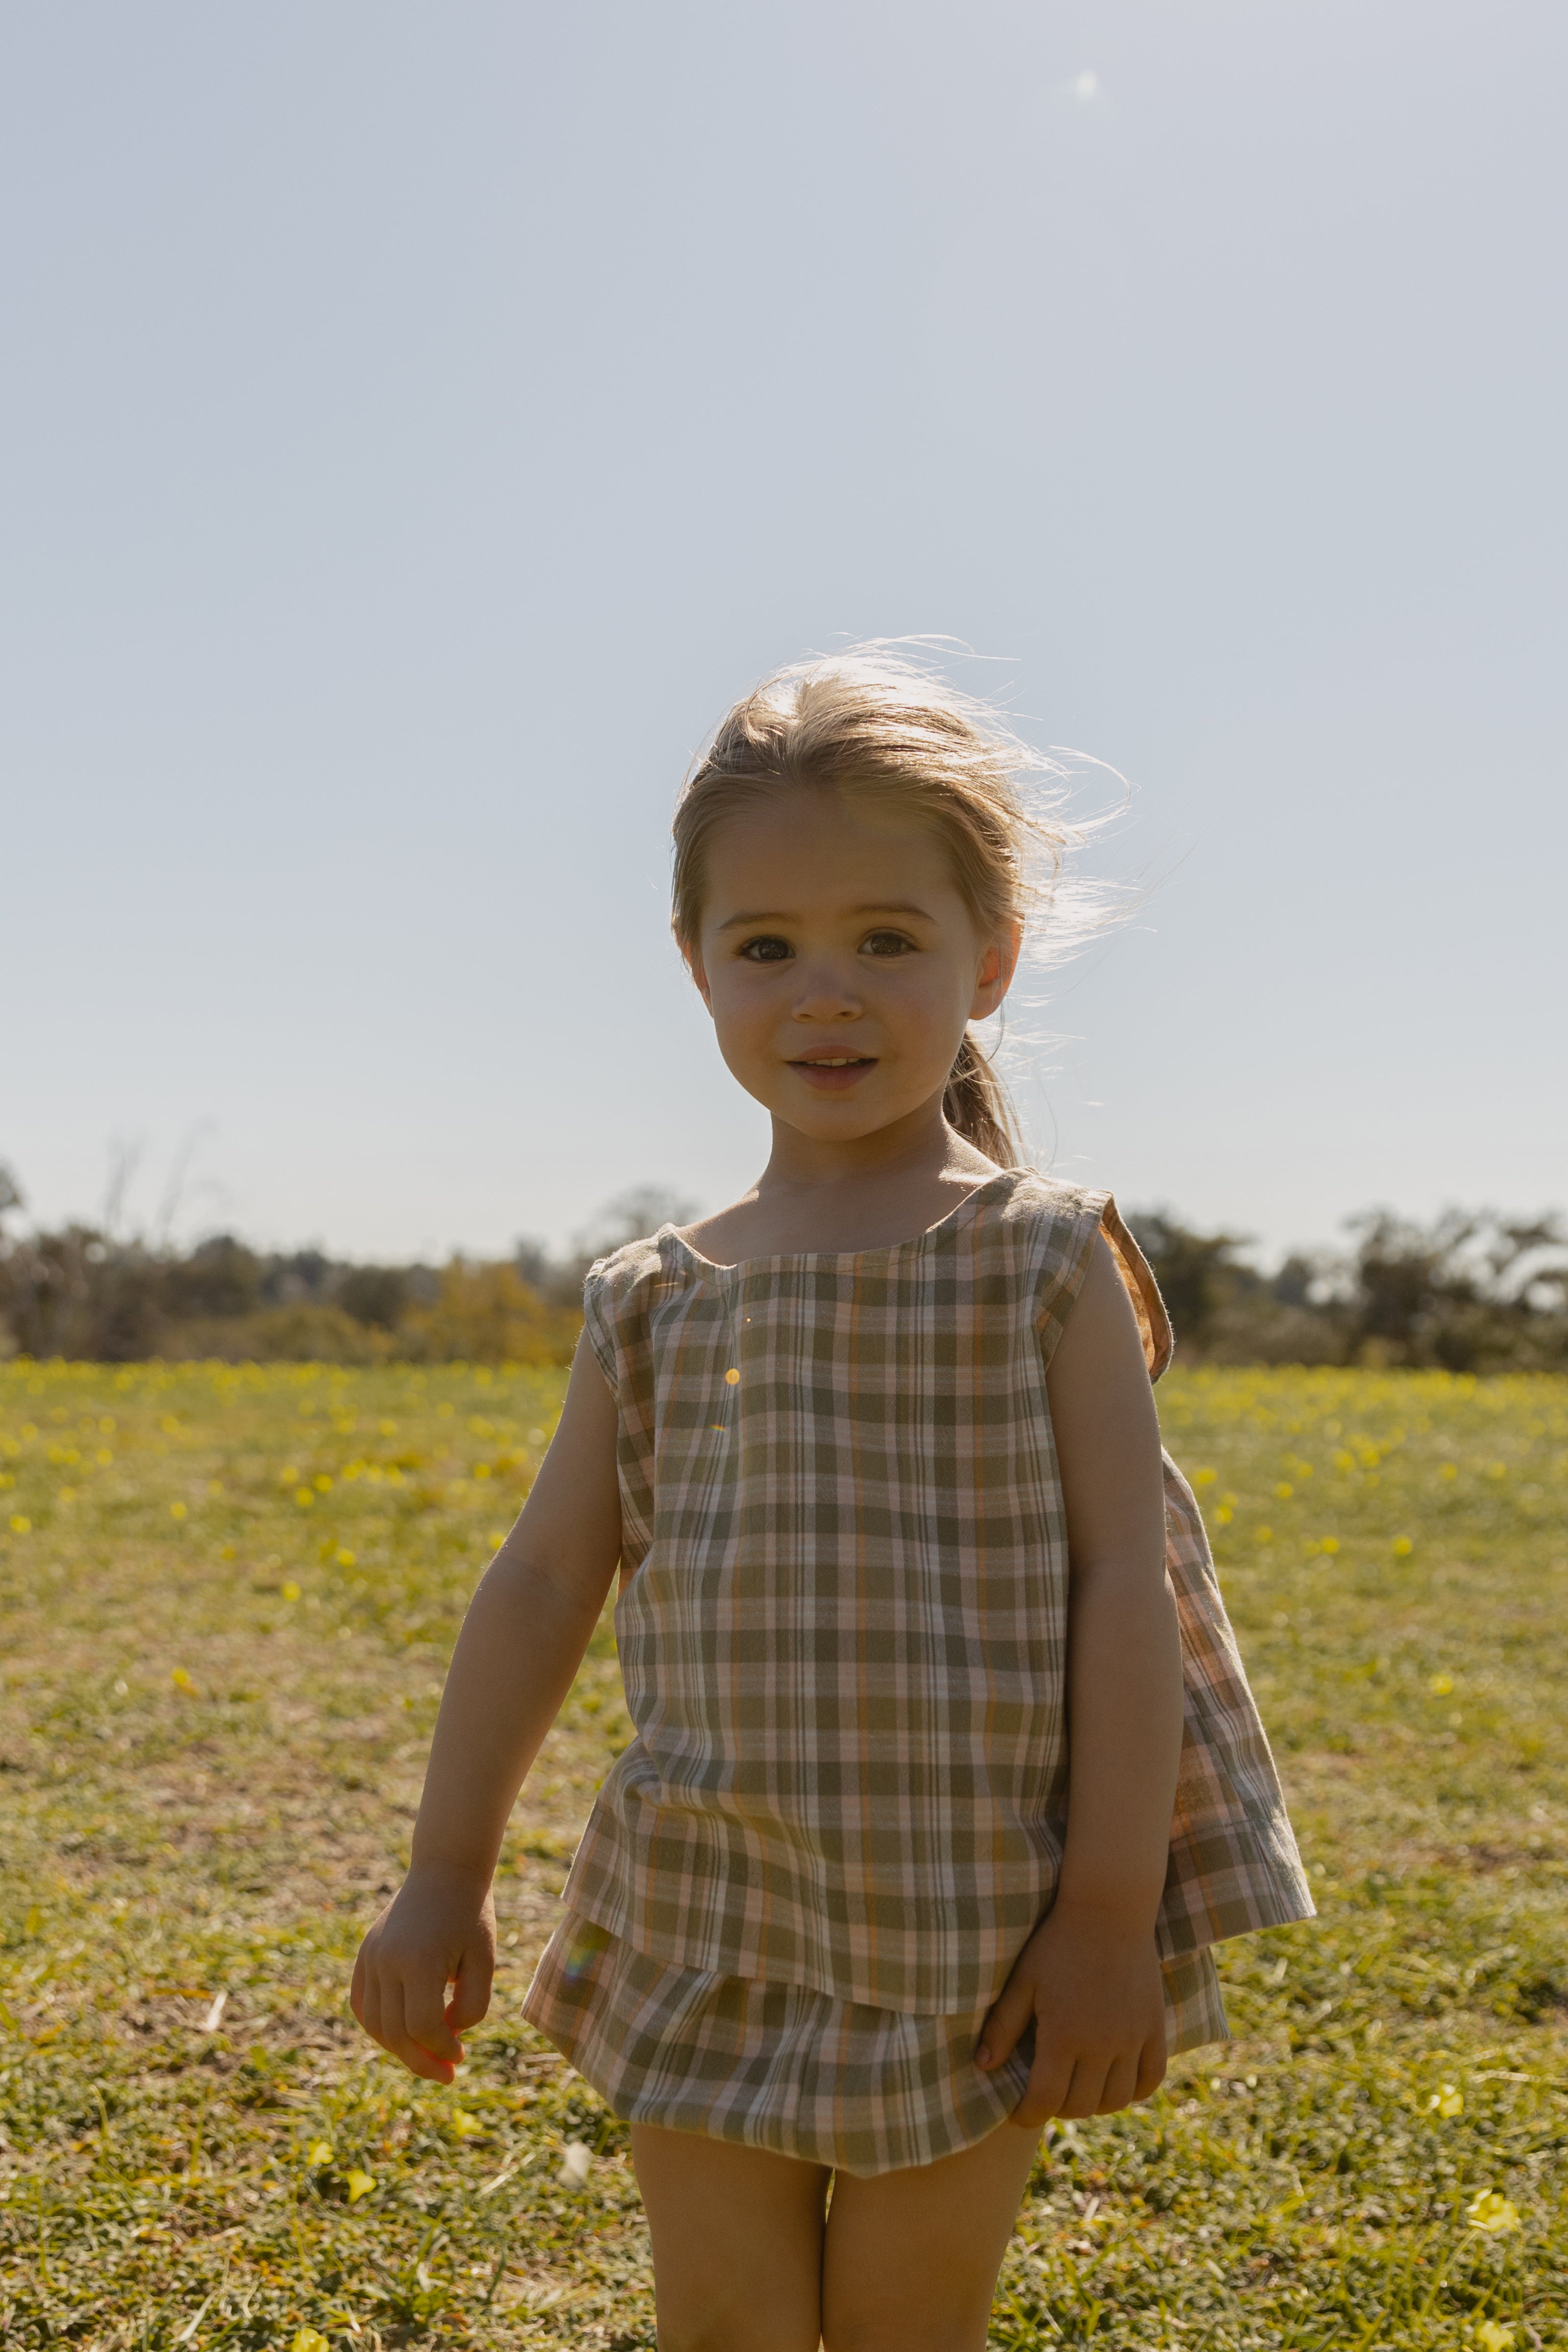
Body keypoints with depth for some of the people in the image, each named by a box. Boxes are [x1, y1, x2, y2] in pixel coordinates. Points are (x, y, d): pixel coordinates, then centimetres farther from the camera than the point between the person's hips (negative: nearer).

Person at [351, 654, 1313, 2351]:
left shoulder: (1045, 1264, -6)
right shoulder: (658, 1302, 4)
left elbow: (1123, 1586, -8)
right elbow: (542, 1586, 8)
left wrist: (1113, 1912, -12)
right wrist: (444, 1876, 8)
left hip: (971, 1941, -3)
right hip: (708, 1925, 3)